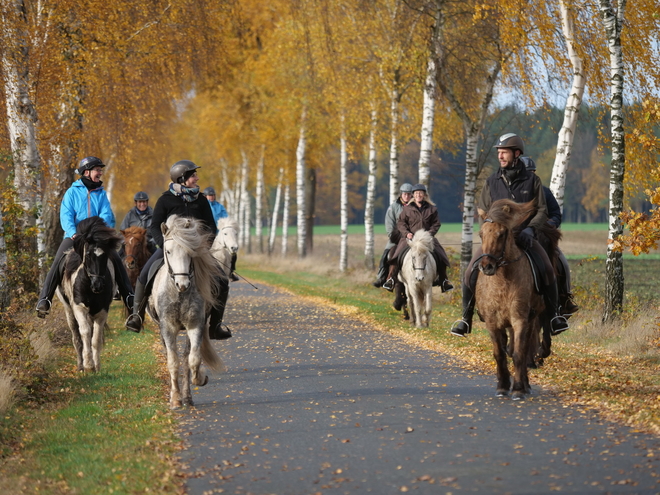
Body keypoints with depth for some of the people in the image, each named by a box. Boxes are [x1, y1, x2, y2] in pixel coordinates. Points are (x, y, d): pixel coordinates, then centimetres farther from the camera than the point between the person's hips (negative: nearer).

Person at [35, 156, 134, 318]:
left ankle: (129, 297, -9)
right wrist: (72, 232, -26)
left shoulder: (101, 194, 12)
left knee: (116, 259, -16)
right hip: (74, 236, -2)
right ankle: (44, 299, -21)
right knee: (58, 262, -22)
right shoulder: (72, 192, 4)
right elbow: (65, 215, -7)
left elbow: (106, 215, -2)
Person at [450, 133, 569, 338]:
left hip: (524, 236, -2)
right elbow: (482, 213, 10)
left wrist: (529, 229, -18)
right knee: (471, 272, -17)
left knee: (547, 269, -25)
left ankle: (555, 314, -12)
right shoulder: (491, 182, 6)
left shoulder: (532, 181, 1)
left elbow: (542, 212, 0)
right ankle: (466, 318, -3)